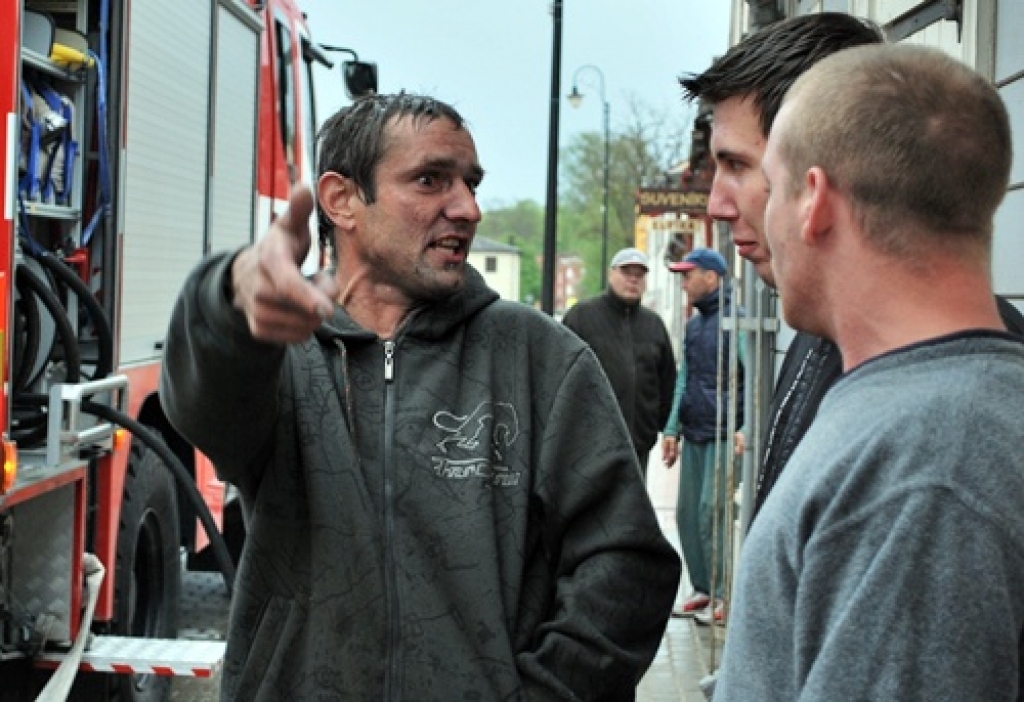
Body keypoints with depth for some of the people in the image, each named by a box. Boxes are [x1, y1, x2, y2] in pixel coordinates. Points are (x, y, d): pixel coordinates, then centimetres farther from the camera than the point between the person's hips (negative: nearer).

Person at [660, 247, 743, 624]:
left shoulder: (735, 321, -7)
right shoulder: (693, 325, 17)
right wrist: (672, 429, 16)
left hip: (724, 434, -8)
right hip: (694, 436, 8)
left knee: (712, 511, -10)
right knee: (687, 513, 8)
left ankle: (724, 594, 0)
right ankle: (703, 589, 18)